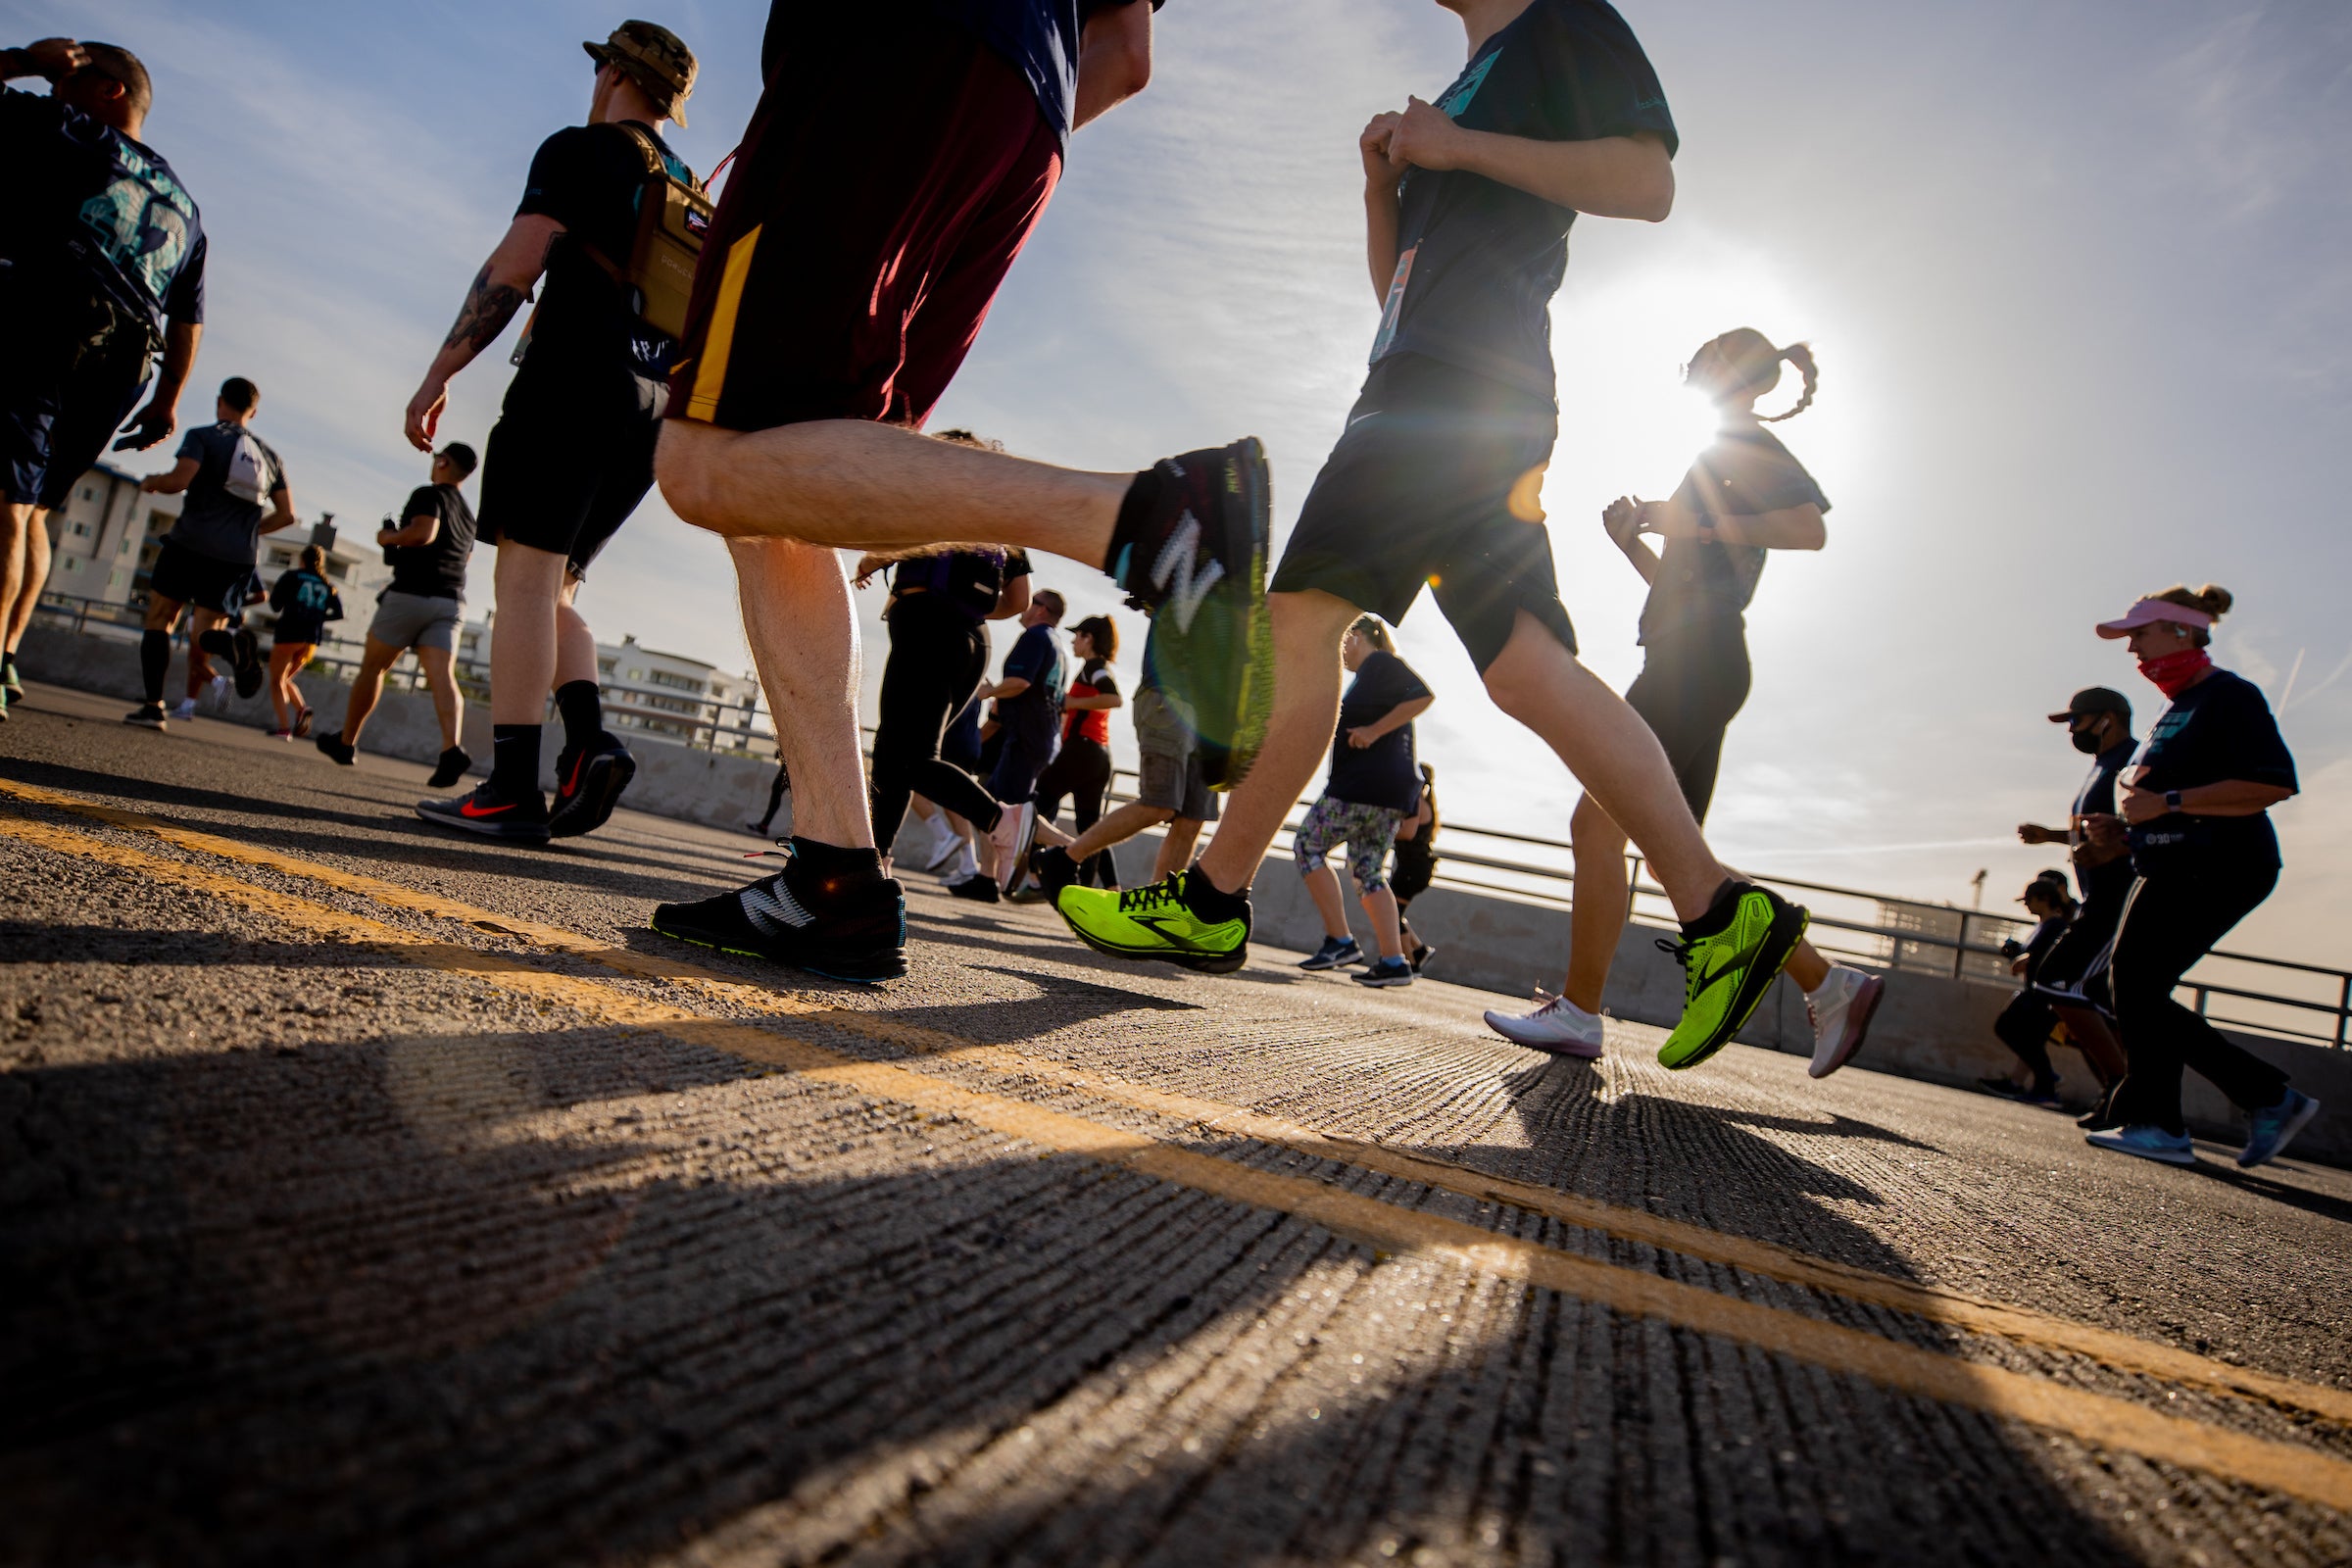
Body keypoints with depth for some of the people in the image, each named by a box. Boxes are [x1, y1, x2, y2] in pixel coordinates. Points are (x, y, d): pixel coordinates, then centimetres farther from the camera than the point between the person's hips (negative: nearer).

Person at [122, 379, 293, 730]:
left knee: (160, 620, 10)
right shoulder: (269, 456, 16)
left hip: (191, 543, -3)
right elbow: (286, 515, 12)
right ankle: (234, 641, -32)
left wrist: (152, 482, 8)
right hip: (239, 557, 3)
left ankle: (153, 706, -1)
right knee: (206, 632, 7)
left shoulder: (202, 437, 2)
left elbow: (179, 479, -13)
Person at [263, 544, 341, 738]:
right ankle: (302, 708, -7)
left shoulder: (291, 577, 2)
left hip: (289, 634, -5)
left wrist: (273, 590, 18)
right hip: (312, 640, 5)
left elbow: (275, 605, -1)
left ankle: (284, 727, -13)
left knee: (277, 681, 2)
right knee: (285, 679, 20)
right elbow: (338, 613, 6)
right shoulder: (327, 585, 13)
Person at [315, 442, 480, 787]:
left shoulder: (429, 494, -3)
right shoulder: (468, 514, 22)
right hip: (451, 601, 6)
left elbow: (423, 532, -21)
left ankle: (345, 742, 21)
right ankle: (452, 749, -34)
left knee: (372, 667, 10)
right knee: (442, 676, -12)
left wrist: (389, 536, -3)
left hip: (411, 593, -6)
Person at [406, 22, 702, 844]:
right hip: (650, 412, 7)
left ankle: (512, 790, -17)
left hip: (573, 381, -7)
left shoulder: (581, 150, 4)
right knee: (549, 591, 11)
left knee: (524, 577, -11)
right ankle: (589, 738, -10)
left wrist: (440, 372, -8)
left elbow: (516, 262, -8)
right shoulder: (691, 195, 25)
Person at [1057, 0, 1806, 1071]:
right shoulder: (1457, 99, 35)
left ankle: (1212, 904, -10)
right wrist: (1382, 179, 16)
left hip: (1461, 384, -9)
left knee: (1302, 614, -14)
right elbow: (1394, 287, 32)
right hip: (1452, 396, 9)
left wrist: (1460, 147, -6)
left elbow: (1646, 181, -6)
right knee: (1527, 670, -3)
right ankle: (1719, 913, -5)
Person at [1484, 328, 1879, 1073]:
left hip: (1696, 663, -10)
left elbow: (1810, 527, -17)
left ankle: (1577, 1013, -12)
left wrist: (1697, 523, -15)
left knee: (1597, 824, -14)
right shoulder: (1726, 455, 30)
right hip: (1694, 668, 10)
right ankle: (1831, 984, 10)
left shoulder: (1743, 441, 1)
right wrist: (1632, 541, 15)